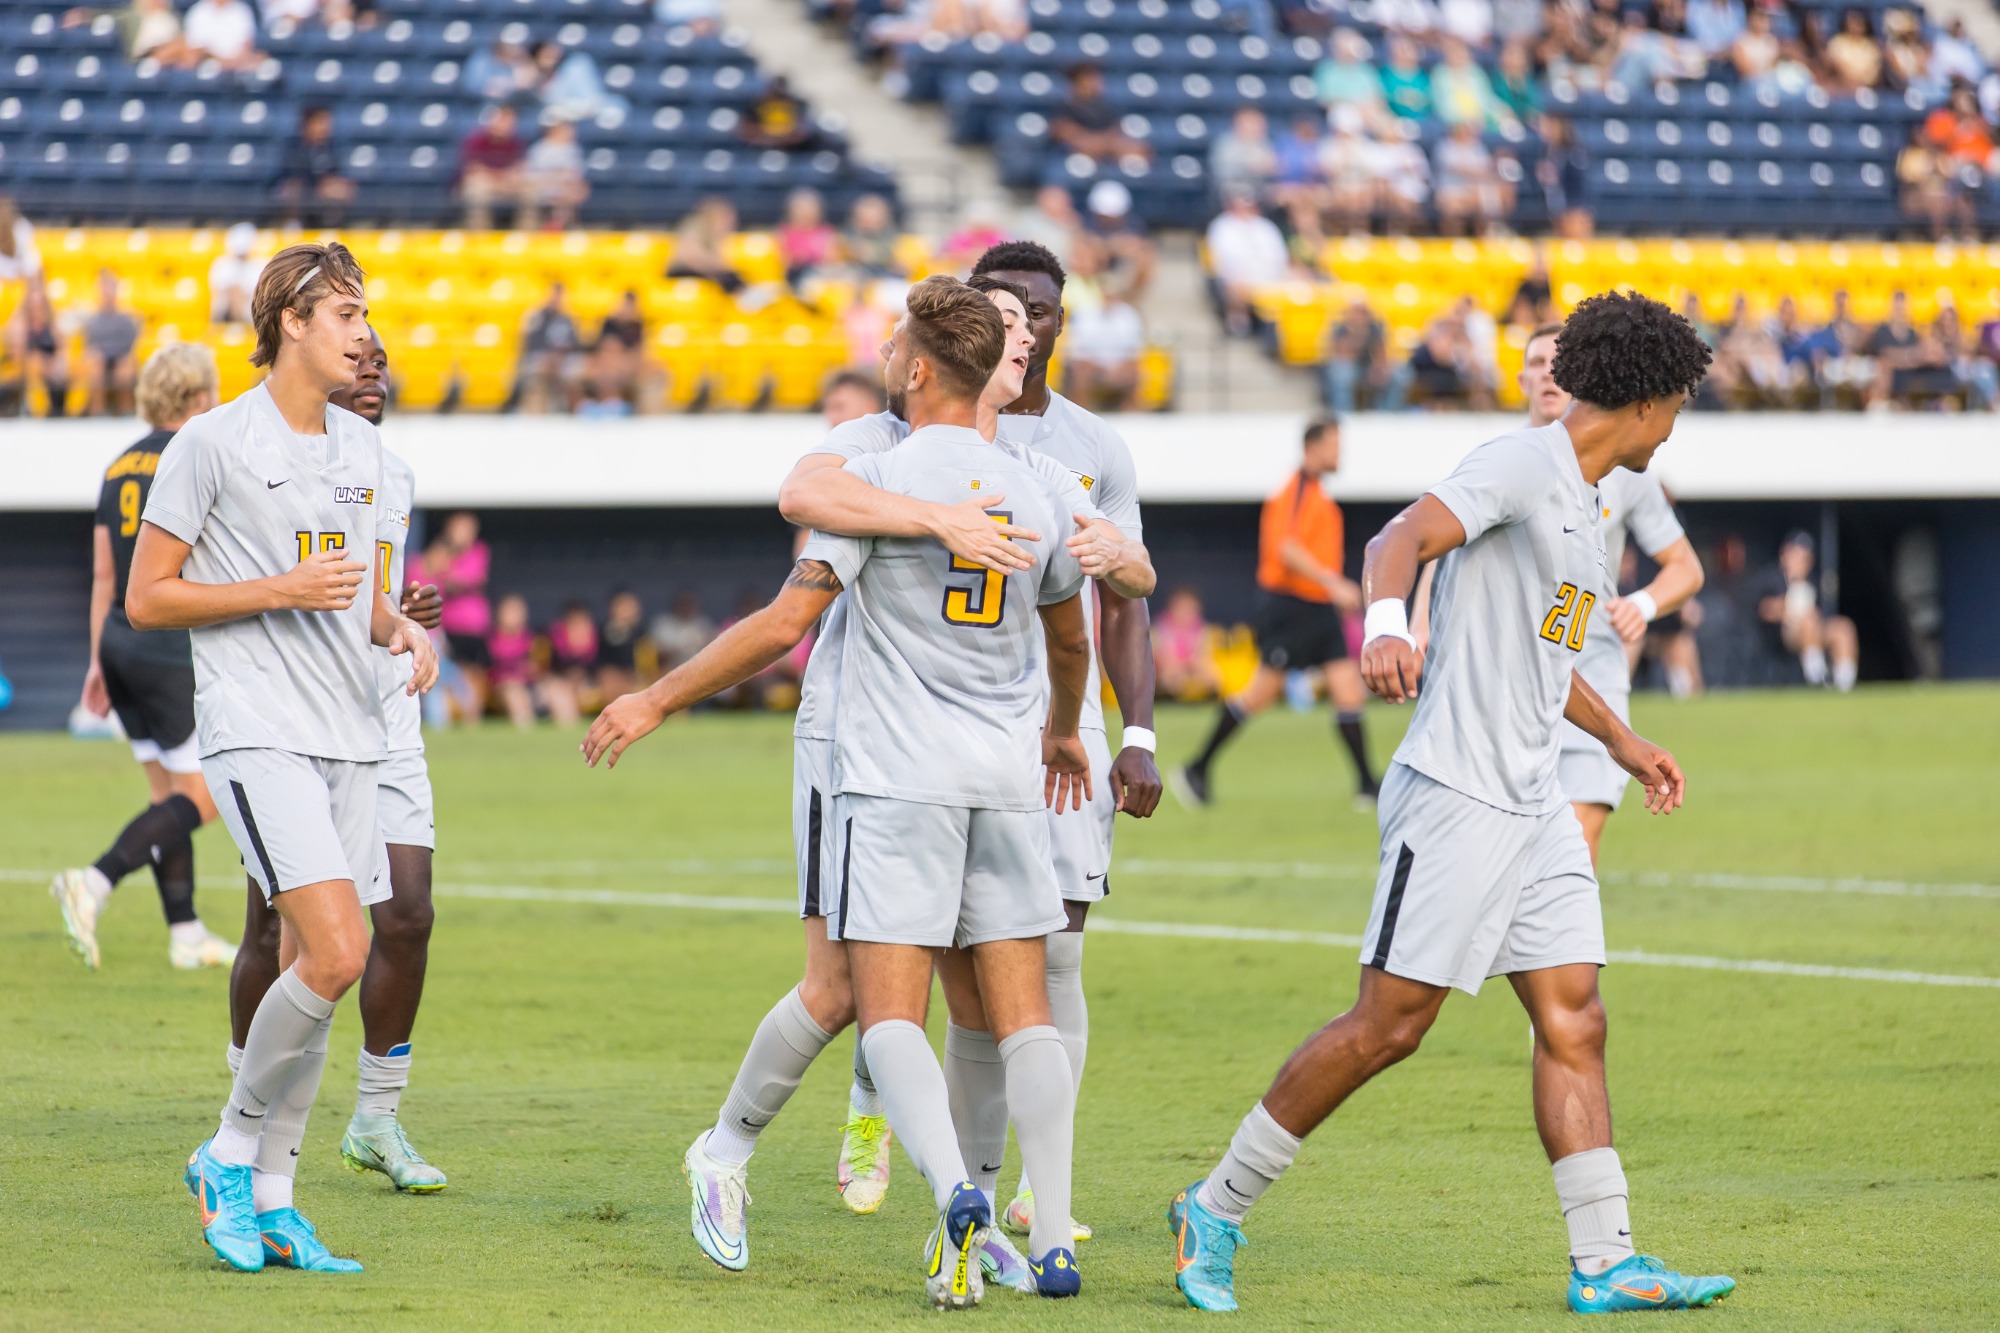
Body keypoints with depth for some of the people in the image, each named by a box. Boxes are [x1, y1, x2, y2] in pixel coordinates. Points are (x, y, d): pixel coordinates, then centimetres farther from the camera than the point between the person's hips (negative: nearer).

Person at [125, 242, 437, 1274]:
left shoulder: (361, 447, 14)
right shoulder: (212, 444, -6)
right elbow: (145, 598, -6)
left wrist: (402, 628, 4)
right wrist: (282, 590, -14)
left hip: (348, 738, 7)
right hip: (256, 733, -7)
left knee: (318, 966, 5)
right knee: (335, 955, -19)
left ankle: (269, 1198, 13)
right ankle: (229, 1152, 0)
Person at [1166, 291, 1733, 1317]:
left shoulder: (1579, 499, 20)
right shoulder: (1520, 465, -9)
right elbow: (1400, 539, -25)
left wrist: (1620, 741, 44)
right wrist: (1386, 625, -45)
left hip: (1532, 803, 10)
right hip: (1456, 796, -10)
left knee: (1573, 1021, 3)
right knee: (1389, 1025, -9)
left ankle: (1604, 1264, 3)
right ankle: (1216, 1210, 1)